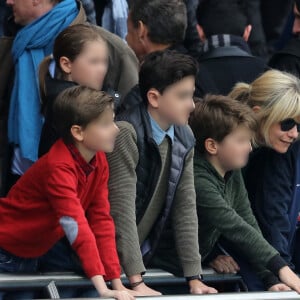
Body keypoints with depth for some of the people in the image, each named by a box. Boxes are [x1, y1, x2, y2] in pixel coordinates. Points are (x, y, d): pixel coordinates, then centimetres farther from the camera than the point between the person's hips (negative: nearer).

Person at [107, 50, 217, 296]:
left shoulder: (184, 138, 2)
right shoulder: (126, 134, -19)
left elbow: (186, 209, 3)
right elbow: (122, 210, -22)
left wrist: (194, 278, -1)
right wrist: (136, 282, -25)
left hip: (148, 256, 6)